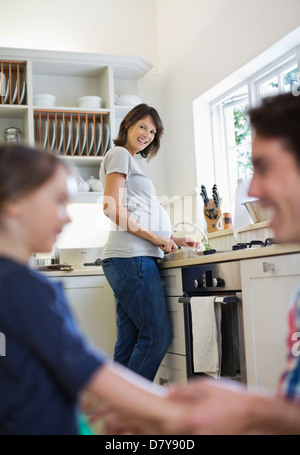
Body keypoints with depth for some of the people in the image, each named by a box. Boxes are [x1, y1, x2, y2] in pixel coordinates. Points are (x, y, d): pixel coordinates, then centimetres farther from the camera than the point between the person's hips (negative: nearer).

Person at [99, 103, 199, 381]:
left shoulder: (129, 161, 28)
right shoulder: (120, 154, -1)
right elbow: (111, 208, -14)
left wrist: (172, 240, 15)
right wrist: (155, 237, -12)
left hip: (131, 259, 10)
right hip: (132, 257, -10)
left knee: (130, 342, 8)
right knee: (157, 336, -9)